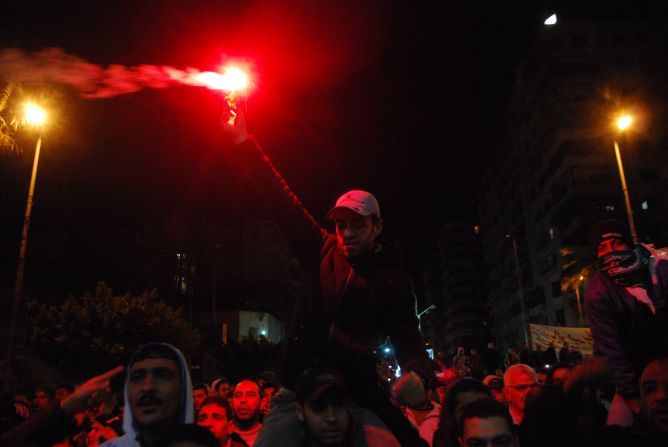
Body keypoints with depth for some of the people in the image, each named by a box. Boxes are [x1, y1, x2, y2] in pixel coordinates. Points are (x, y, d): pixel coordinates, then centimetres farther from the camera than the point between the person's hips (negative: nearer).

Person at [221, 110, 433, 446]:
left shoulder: (394, 280, 1)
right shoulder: (324, 253, 6)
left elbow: (409, 343, -2)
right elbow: (282, 201, 5)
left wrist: (416, 376, -27)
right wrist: (242, 140, 3)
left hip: (355, 401, -2)